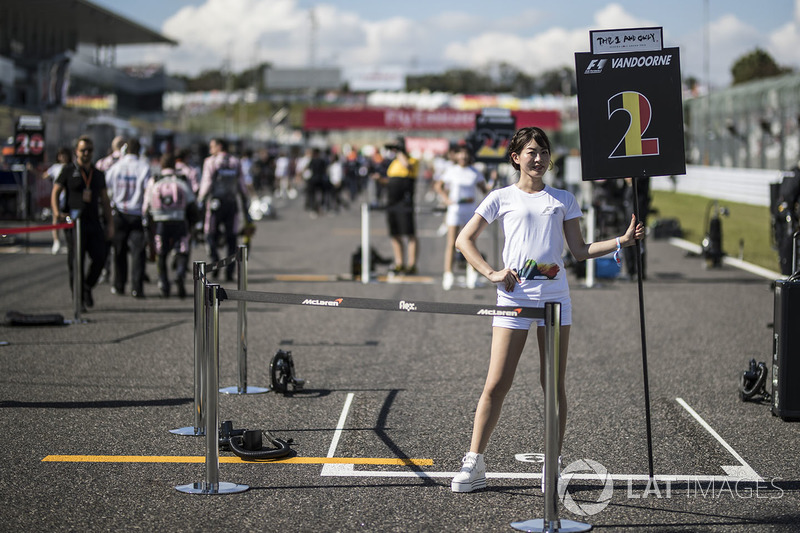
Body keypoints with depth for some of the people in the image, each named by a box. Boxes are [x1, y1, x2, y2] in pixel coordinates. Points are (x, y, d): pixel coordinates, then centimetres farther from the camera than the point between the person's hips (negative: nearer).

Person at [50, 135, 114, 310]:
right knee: (76, 261, -4)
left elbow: (104, 200, 19)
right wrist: (57, 212, -13)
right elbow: (55, 193, 4)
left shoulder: (98, 174, 17)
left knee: (100, 257, -8)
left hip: (94, 223, 3)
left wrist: (110, 224, 10)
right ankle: (78, 297, 6)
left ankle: (87, 287, 17)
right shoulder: (68, 170, 5)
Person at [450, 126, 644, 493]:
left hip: (555, 296, 2)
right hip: (514, 295, -2)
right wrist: (491, 273, -4)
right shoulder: (502, 198, 9)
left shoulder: (563, 200, 15)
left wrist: (622, 241, 0)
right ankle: (473, 465, 1)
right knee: (497, 384, -5)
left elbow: (579, 250, 12)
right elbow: (464, 240, 9)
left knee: (554, 385, 3)